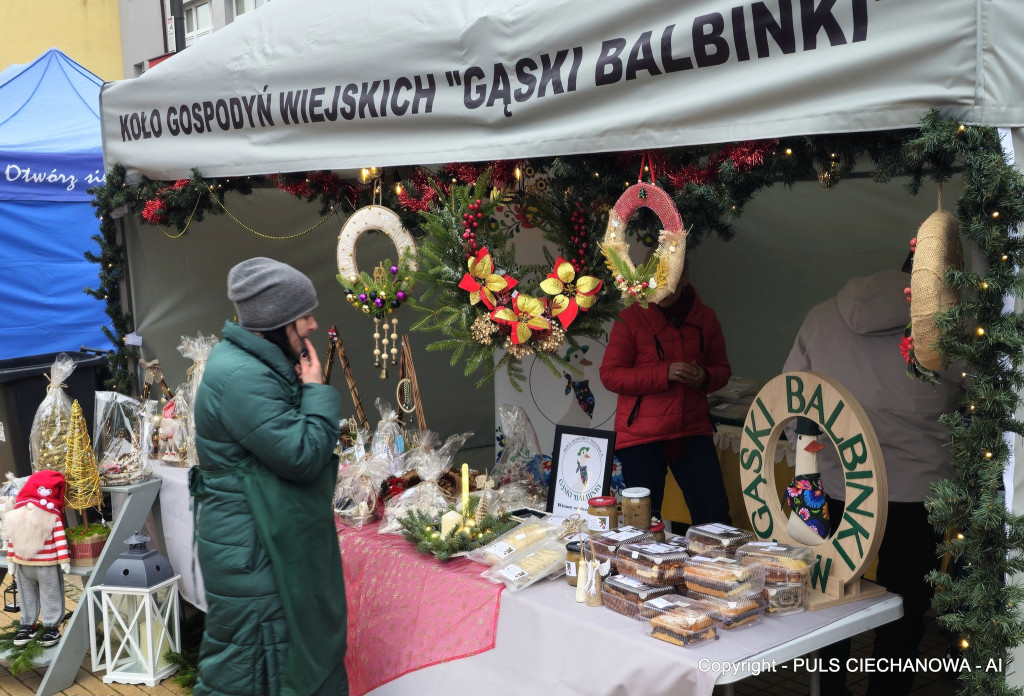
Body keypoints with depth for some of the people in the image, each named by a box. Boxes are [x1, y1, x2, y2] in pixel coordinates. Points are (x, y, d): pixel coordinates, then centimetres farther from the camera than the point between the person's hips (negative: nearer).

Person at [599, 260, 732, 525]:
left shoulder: (705, 318, 7)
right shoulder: (630, 319, -5)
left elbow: (722, 368, 18)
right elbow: (609, 374, -8)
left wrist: (705, 378, -7)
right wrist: (664, 374, -18)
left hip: (693, 431, 3)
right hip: (641, 435, -3)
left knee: (715, 514, 0)